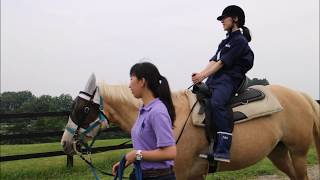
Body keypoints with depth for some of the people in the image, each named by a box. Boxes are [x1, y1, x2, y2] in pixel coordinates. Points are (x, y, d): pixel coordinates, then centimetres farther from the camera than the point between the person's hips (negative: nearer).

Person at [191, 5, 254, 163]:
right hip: (215, 80, 10)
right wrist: (200, 74, -3)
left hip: (229, 80, -10)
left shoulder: (240, 41, -1)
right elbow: (213, 61, 14)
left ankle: (223, 150, -40)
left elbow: (222, 63, -10)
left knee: (217, 103, -35)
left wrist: (203, 76, -15)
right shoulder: (225, 41, 26)